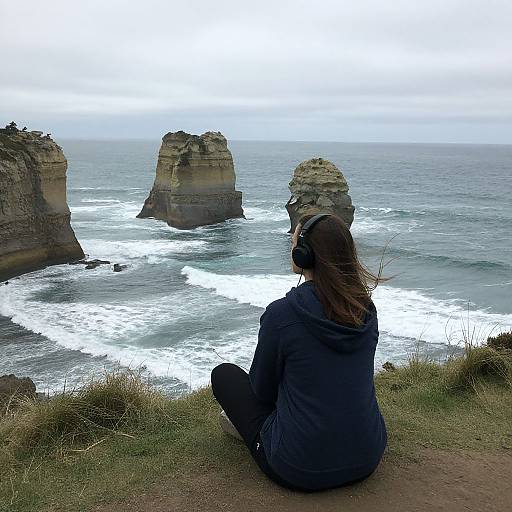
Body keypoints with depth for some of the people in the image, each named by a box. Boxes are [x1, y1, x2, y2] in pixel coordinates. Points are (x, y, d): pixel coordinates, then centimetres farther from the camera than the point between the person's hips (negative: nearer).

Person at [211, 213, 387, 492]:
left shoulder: (281, 313, -19)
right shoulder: (366, 309, -3)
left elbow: (263, 391, -4)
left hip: (301, 471, -5)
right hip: (367, 460, 5)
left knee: (224, 373, 11)